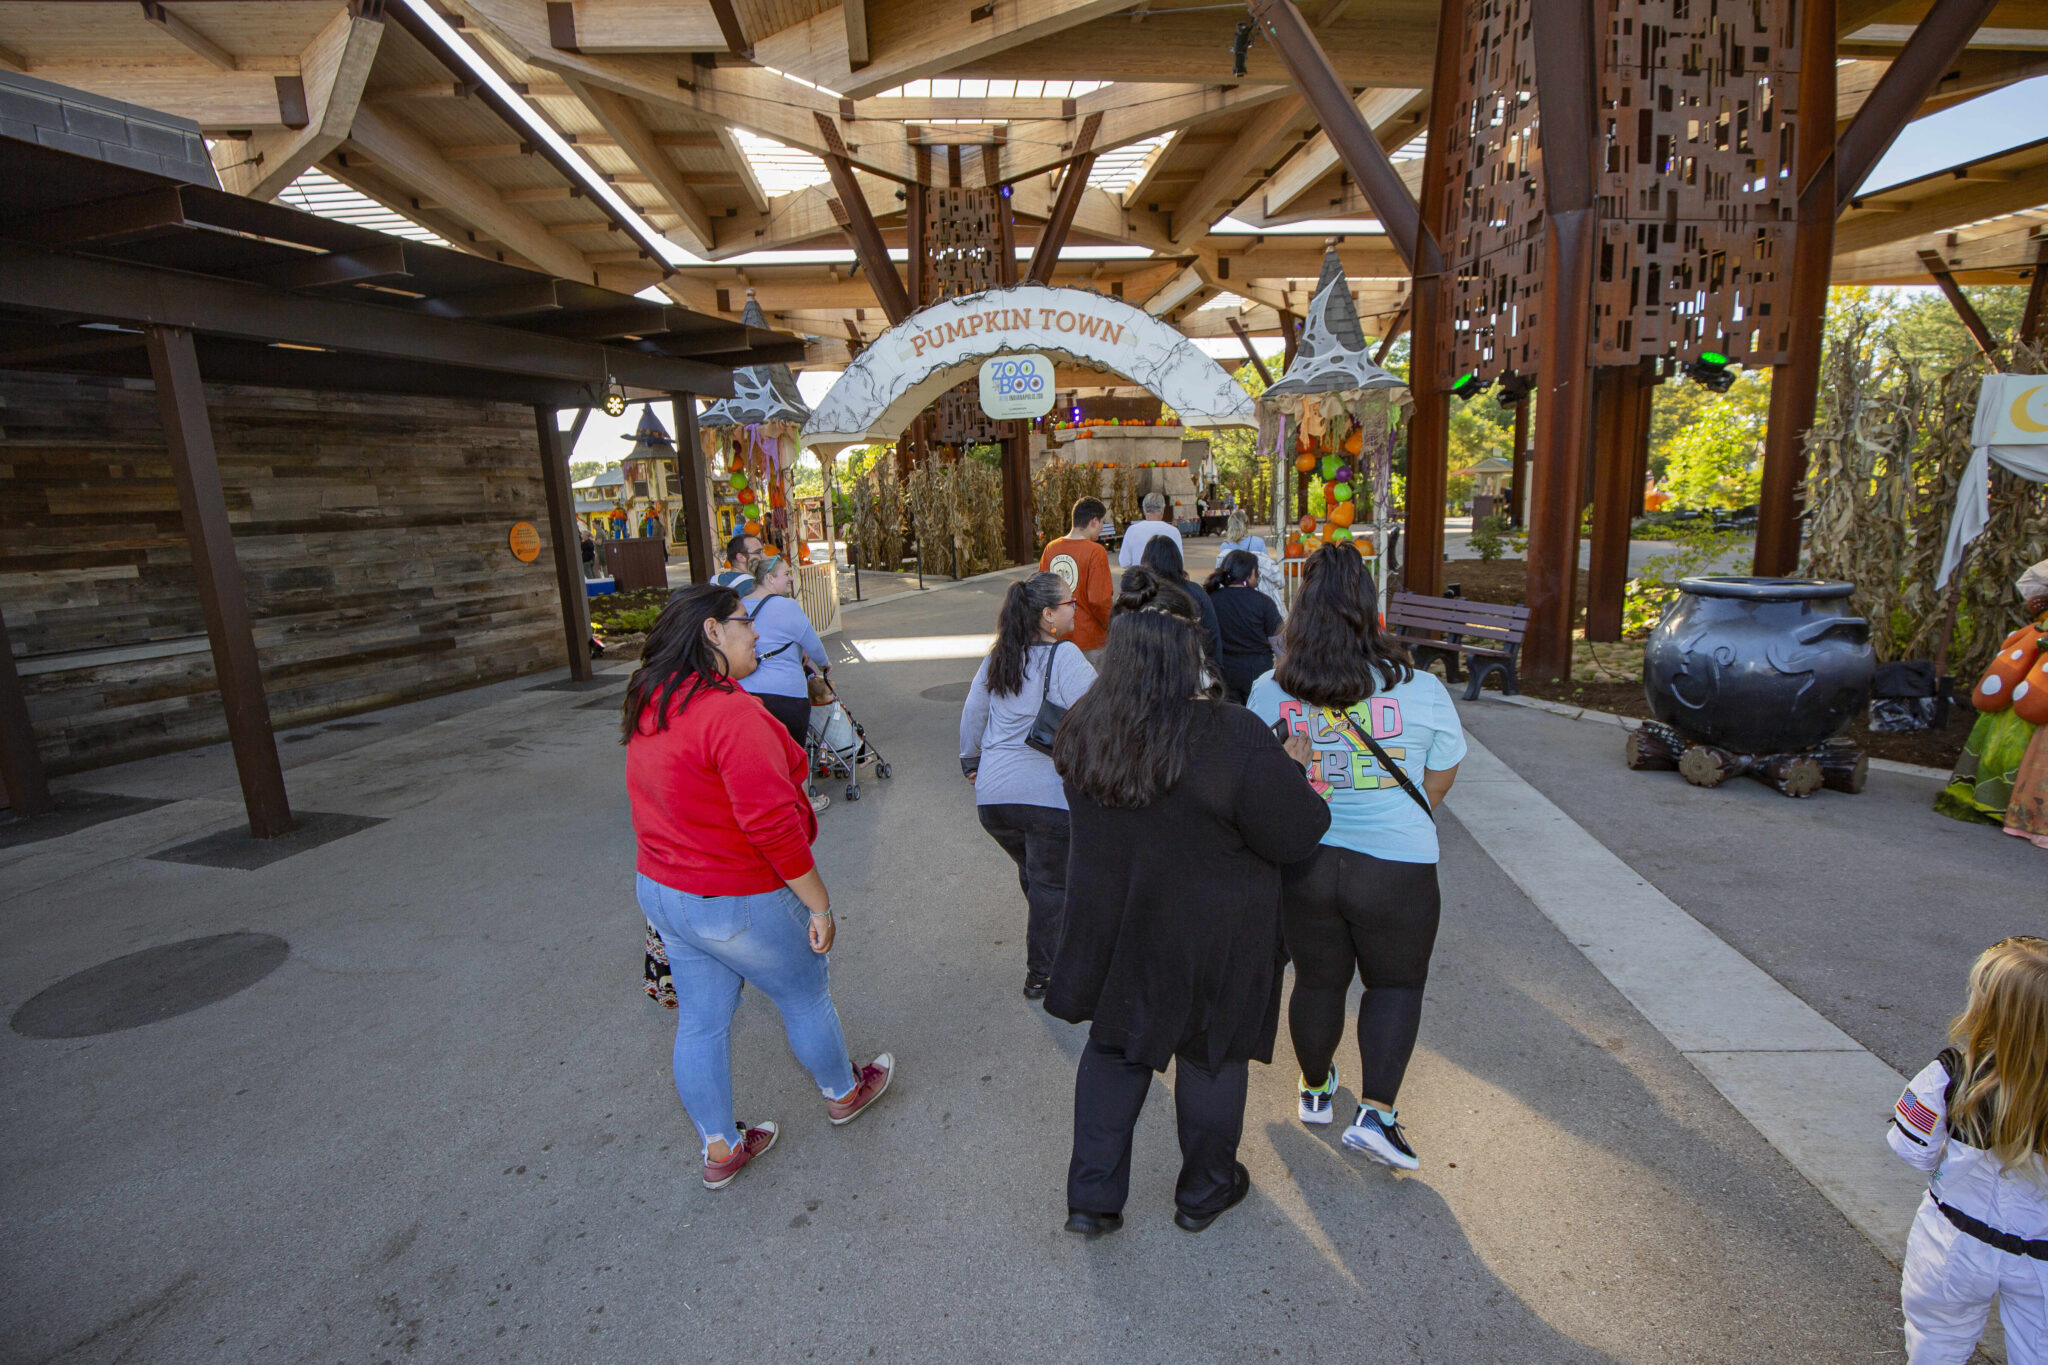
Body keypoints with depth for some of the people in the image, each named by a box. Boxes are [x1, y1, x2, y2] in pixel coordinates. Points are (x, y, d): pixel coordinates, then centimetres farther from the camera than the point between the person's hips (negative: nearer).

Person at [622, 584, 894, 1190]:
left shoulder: (648, 708, 2)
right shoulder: (732, 712, -28)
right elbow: (772, 824, -31)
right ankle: (844, 1093, 42)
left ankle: (720, 1148, 37)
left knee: (700, 1020, 19)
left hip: (660, 889, 8)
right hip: (737, 902, -8)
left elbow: (659, 807, 11)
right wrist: (819, 904, -21)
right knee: (805, 997, 17)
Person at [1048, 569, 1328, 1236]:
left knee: (1115, 1049, 24)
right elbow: (1297, 836, -19)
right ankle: (1204, 1193, 43)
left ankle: (1091, 1198, 32)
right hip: (1209, 942, -3)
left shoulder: (1080, 730, -12)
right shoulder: (1234, 738, -29)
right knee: (1210, 1056, 21)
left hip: (1113, 927, 4)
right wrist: (1290, 767, -1)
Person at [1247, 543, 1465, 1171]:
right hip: (1396, 867, -2)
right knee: (1396, 983, 19)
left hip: (1300, 865, 2)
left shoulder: (1268, 693, -7)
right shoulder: (1420, 689, -10)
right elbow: (1440, 778, 3)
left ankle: (1315, 1090, 41)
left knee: (1317, 982, 20)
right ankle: (1376, 1113, 14)